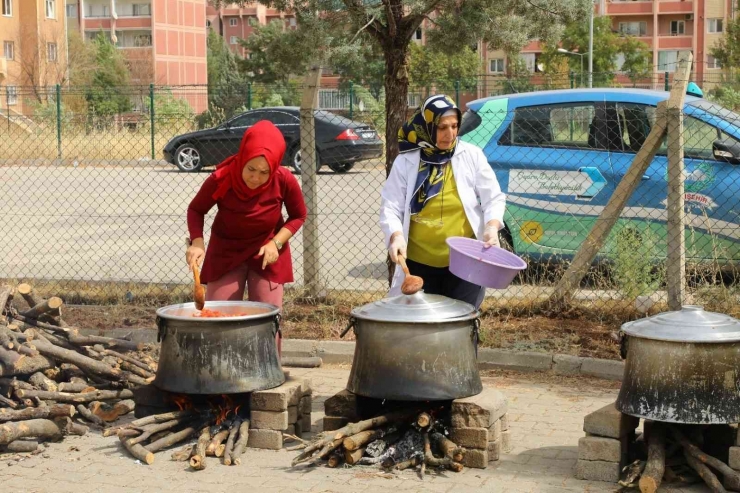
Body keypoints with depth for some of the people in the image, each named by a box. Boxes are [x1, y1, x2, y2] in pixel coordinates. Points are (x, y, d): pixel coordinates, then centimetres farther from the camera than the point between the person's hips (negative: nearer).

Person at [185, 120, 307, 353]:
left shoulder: (285, 181, -23)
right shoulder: (221, 180, -26)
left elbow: (298, 216, -4)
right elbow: (196, 209, -9)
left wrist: (276, 242, -17)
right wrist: (197, 242, -25)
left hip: (267, 255, 0)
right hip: (225, 253, 0)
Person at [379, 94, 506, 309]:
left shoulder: (471, 155, -2)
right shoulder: (406, 162, -3)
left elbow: (493, 198, 3)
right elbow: (390, 207, -4)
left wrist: (492, 226, -17)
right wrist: (396, 236, -23)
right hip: (419, 263, 1)